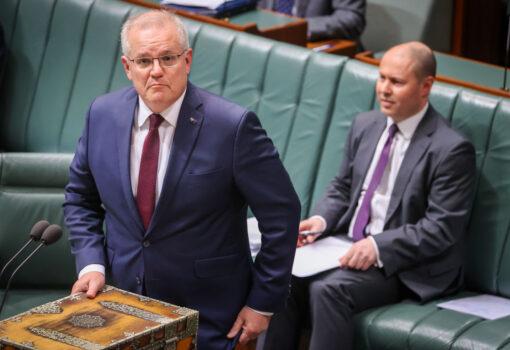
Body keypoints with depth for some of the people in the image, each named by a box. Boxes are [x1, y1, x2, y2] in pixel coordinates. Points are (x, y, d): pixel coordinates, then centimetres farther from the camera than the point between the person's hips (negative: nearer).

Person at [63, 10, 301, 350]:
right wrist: (91, 264, -4)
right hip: (126, 301, 4)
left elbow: (282, 214, -12)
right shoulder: (103, 115, -5)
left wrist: (263, 303, -9)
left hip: (208, 319, -4)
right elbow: (81, 198, 10)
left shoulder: (232, 126, -19)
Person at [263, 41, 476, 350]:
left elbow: (442, 228, -16)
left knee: (328, 289, -31)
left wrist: (378, 247, -25)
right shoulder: (366, 125, 10)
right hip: (350, 243, 7)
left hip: (405, 266, -7)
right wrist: (322, 219, -2)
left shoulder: (452, 149, -13)